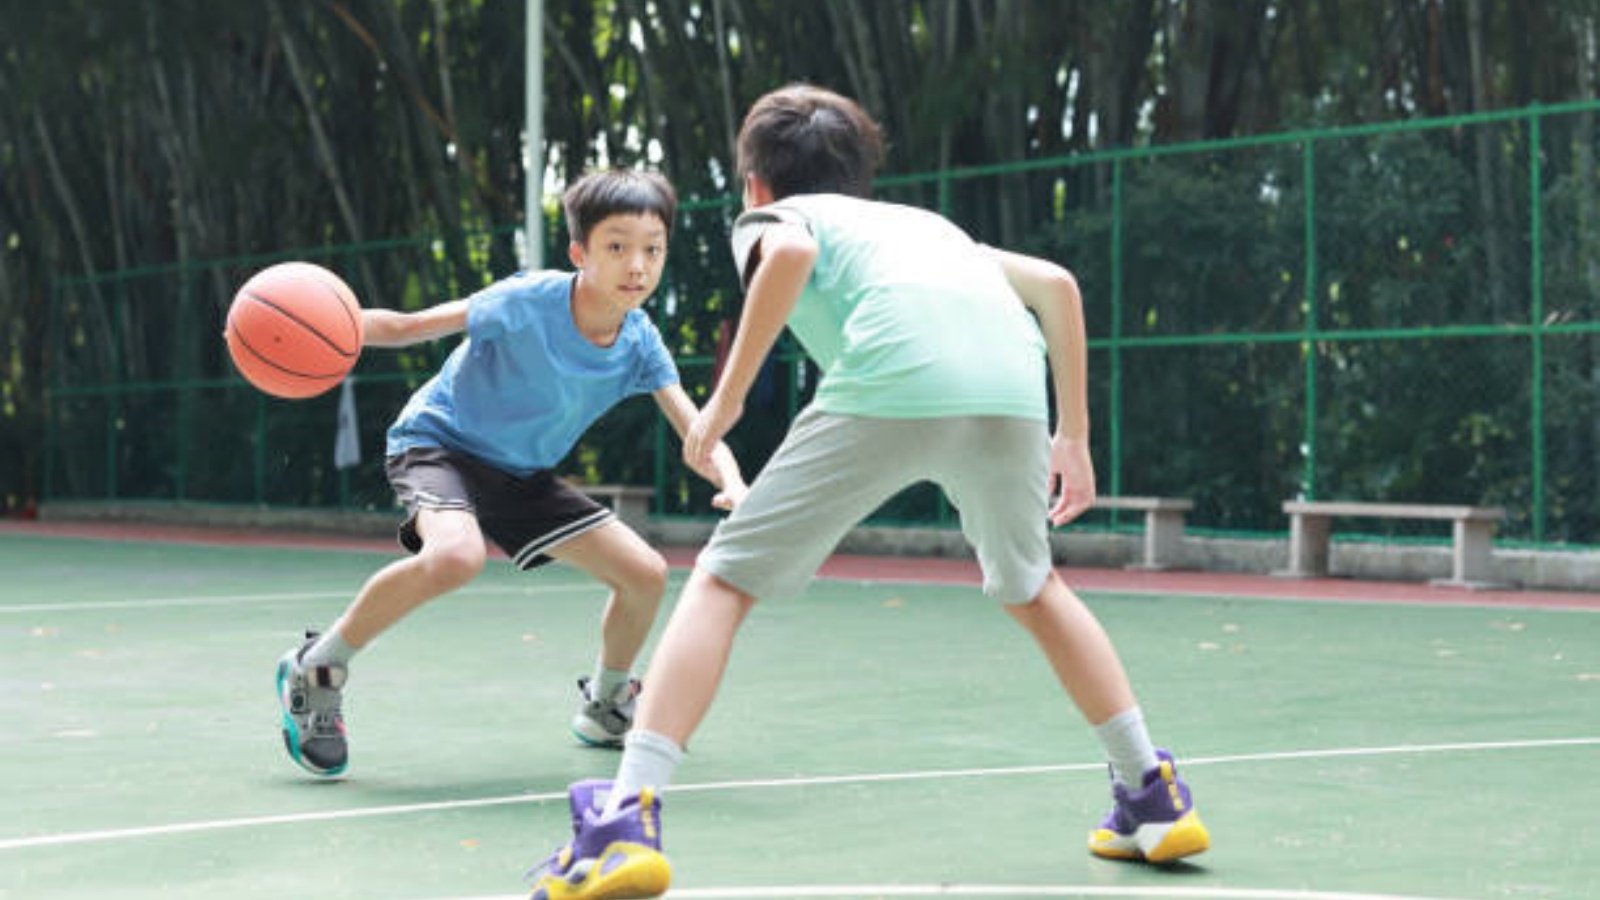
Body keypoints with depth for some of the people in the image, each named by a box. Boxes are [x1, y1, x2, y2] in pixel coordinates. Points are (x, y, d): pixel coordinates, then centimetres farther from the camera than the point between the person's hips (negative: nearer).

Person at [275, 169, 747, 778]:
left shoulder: (640, 344, -12)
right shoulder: (528, 303, -26)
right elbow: (411, 326, -22)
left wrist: (732, 484, -36)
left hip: (523, 475, 6)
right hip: (438, 439, -6)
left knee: (645, 573, -1)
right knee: (456, 556, -38)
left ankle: (604, 704, 28)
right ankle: (314, 671, -16)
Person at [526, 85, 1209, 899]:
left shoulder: (771, 215, 26)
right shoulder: (921, 220, 41)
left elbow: (790, 253, -1)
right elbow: (1056, 284, 32)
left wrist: (727, 399, 3)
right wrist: (1072, 435, 35)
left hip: (887, 388, -5)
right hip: (1011, 386, 5)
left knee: (721, 583, 7)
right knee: (1031, 590, 31)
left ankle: (626, 820, -7)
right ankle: (1152, 795, 29)